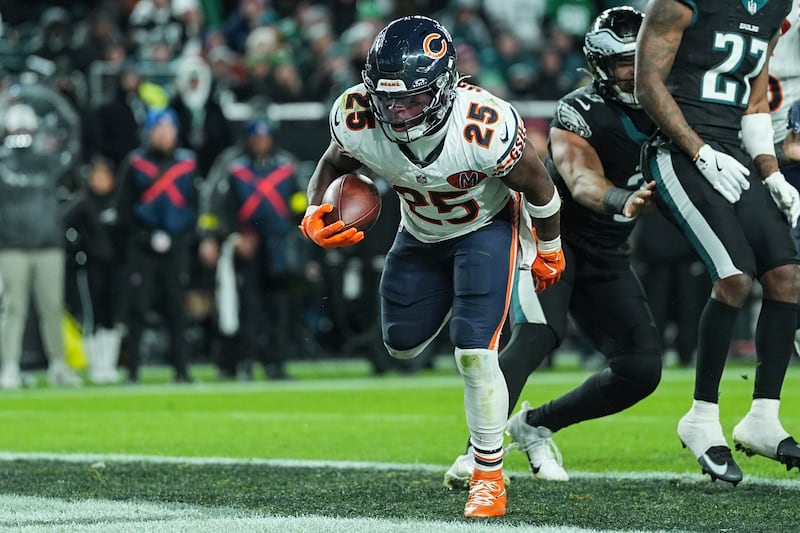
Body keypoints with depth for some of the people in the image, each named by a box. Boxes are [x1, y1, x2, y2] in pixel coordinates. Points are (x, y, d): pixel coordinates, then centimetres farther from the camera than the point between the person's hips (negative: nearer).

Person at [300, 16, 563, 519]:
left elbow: (539, 189, -19)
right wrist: (316, 213, -24)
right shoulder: (357, 120, -30)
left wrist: (549, 251, -2)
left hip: (487, 227, -4)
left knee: (473, 353, -16)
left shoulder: (485, 127, -40)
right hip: (421, 233, 5)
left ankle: (489, 476, 1)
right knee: (403, 342, 16)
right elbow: (334, 165, -4)